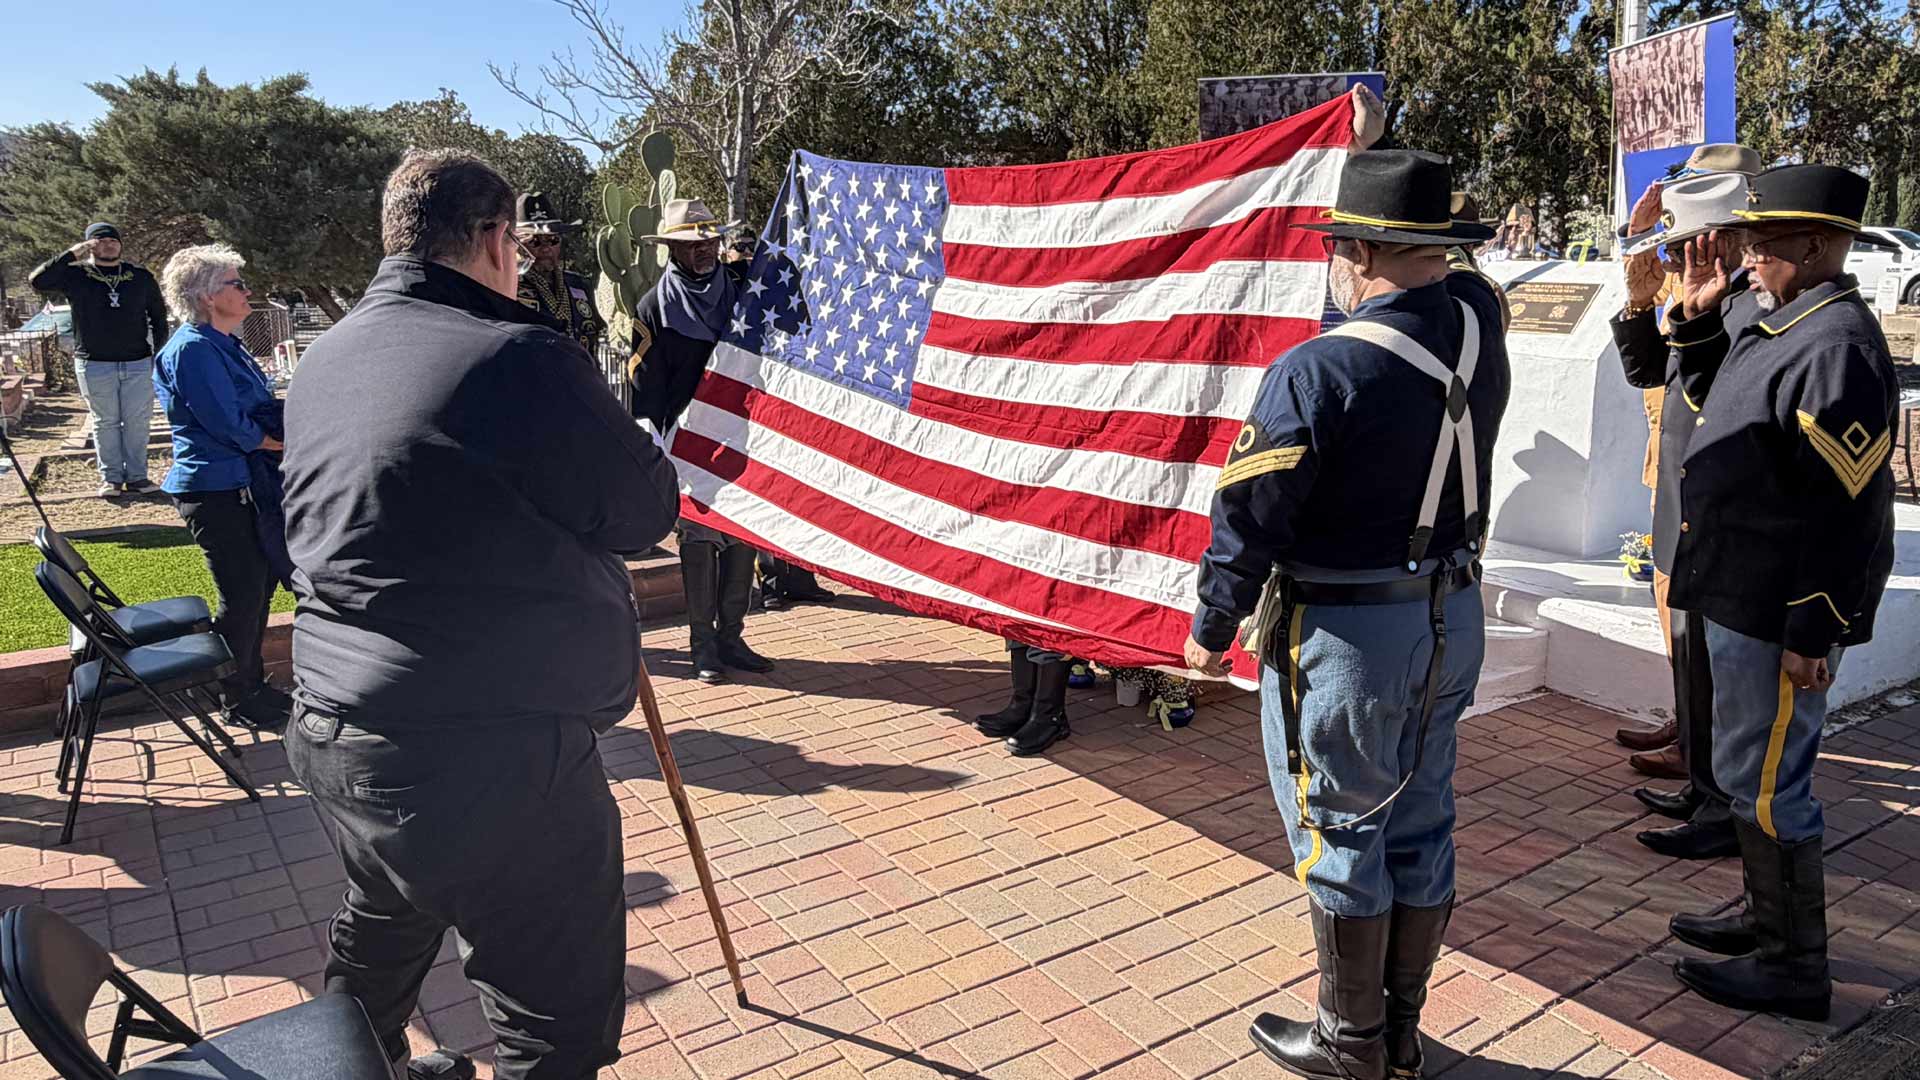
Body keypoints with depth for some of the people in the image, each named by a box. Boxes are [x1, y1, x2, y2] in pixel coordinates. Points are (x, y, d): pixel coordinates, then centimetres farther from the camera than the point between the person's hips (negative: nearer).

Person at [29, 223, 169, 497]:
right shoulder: (75, 275, 1)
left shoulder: (141, 277, 7)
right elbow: (37, 280, -15)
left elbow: (158, 316, 14)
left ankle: (136, 476, 12)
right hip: (95, 364, -1)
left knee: (138, 421, 3)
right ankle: (110, 478, 12)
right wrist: (72, 254, -16)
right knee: (105, 422, 5)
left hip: (138, 364, 2)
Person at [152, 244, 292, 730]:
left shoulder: (224, 344, 14)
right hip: (213, 490, -10)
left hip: (241, 485, 10)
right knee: (243, 594, -2)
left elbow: (261, 407, 14)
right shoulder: (192, 350, -17)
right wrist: (275, 440, -6)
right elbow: (229, 425, -21)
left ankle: (251, 682, 30)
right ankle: (238, 699, 13)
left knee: (262, 581, 16)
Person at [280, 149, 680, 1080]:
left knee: (380, 927, 33)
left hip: (331, 732, 10)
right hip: (487, 757, -9)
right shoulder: (522, 359, -18)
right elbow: (646, 511, -10)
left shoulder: (323, 359, 10)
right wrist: (609, 434, 10)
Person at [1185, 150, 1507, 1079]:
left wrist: (1211, 630, -1)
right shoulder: (1479, 321, -3)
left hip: (1344, 636, -7)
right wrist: (1377, 166, 30)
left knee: (1340, 834, 9)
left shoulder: (1317, 372, -23)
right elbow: (1432, 289, 22)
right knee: (1420, 825, 17)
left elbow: (1248, 521, -16)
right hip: (1452, 618, 7)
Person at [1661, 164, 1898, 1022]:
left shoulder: (1837, 346, -20)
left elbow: (1845, 508, -24)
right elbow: (1715, 398, 28)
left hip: (1781, 611, -10)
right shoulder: (1778, 326, 10)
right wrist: (1700, 316, 12)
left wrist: (1812, 635, -22)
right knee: (1751, 772, 21)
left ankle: (1796, 968, 17)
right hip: (1742, 595, 10)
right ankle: (1771, 919, 39)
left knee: (1762, 781, 1)